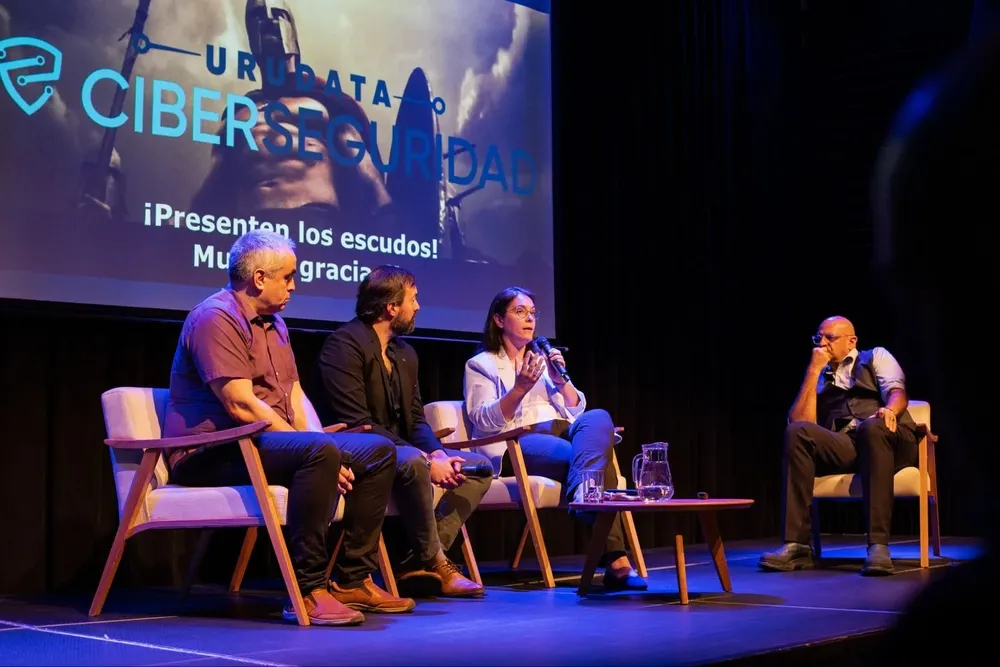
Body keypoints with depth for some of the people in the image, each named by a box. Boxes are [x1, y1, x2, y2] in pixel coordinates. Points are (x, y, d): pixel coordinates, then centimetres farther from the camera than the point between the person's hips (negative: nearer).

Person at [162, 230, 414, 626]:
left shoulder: (274, 322, 17)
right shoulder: (216, 318, -13)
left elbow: (296, 396, 13)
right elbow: (242, 406, -22)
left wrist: (320, 445, -7)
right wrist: (318, 452, -20)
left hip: (266, 442, 10)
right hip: (212, 452, -10)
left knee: (377, 451, 0)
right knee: (319, 452, -35)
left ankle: (352, 580, -1)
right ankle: (307, 590, -31)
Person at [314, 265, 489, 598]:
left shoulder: (405, 353, 14)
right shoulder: (345, 344, -15)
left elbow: (416, 420, 12)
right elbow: (357, 423, -24)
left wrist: (438, 453, -11)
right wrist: (426, 460, -25)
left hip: (400, 450, 10)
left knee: (480, 466, 0)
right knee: (413, 463, -37)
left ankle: (419, 561, -10)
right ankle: (434, 563, -16)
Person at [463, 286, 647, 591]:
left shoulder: (543, 357, 30)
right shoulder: (481, 364, 12)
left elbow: (577, 409, 21)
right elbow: (484, 422, -6)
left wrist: (561, 380, 0)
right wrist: (520, 388, -21)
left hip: (563, 431, 5)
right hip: (519, 443, -5)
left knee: (597, 418, -33)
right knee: (591, 457, -36)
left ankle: (584, 503, -50)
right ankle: (614, 557, -49)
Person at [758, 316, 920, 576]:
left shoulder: (876, 357, 20)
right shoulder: (820, 378, 25)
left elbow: (898, 392, -1)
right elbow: (800, 422, 6)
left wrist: (889, 410, -25)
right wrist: (813, 371, 7)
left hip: (888, 439, -2)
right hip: (842, 446, 3)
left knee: (873, 427, -38)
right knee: (796, 432, -26)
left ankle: (878, 545, -40)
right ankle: (796, 545, -31)